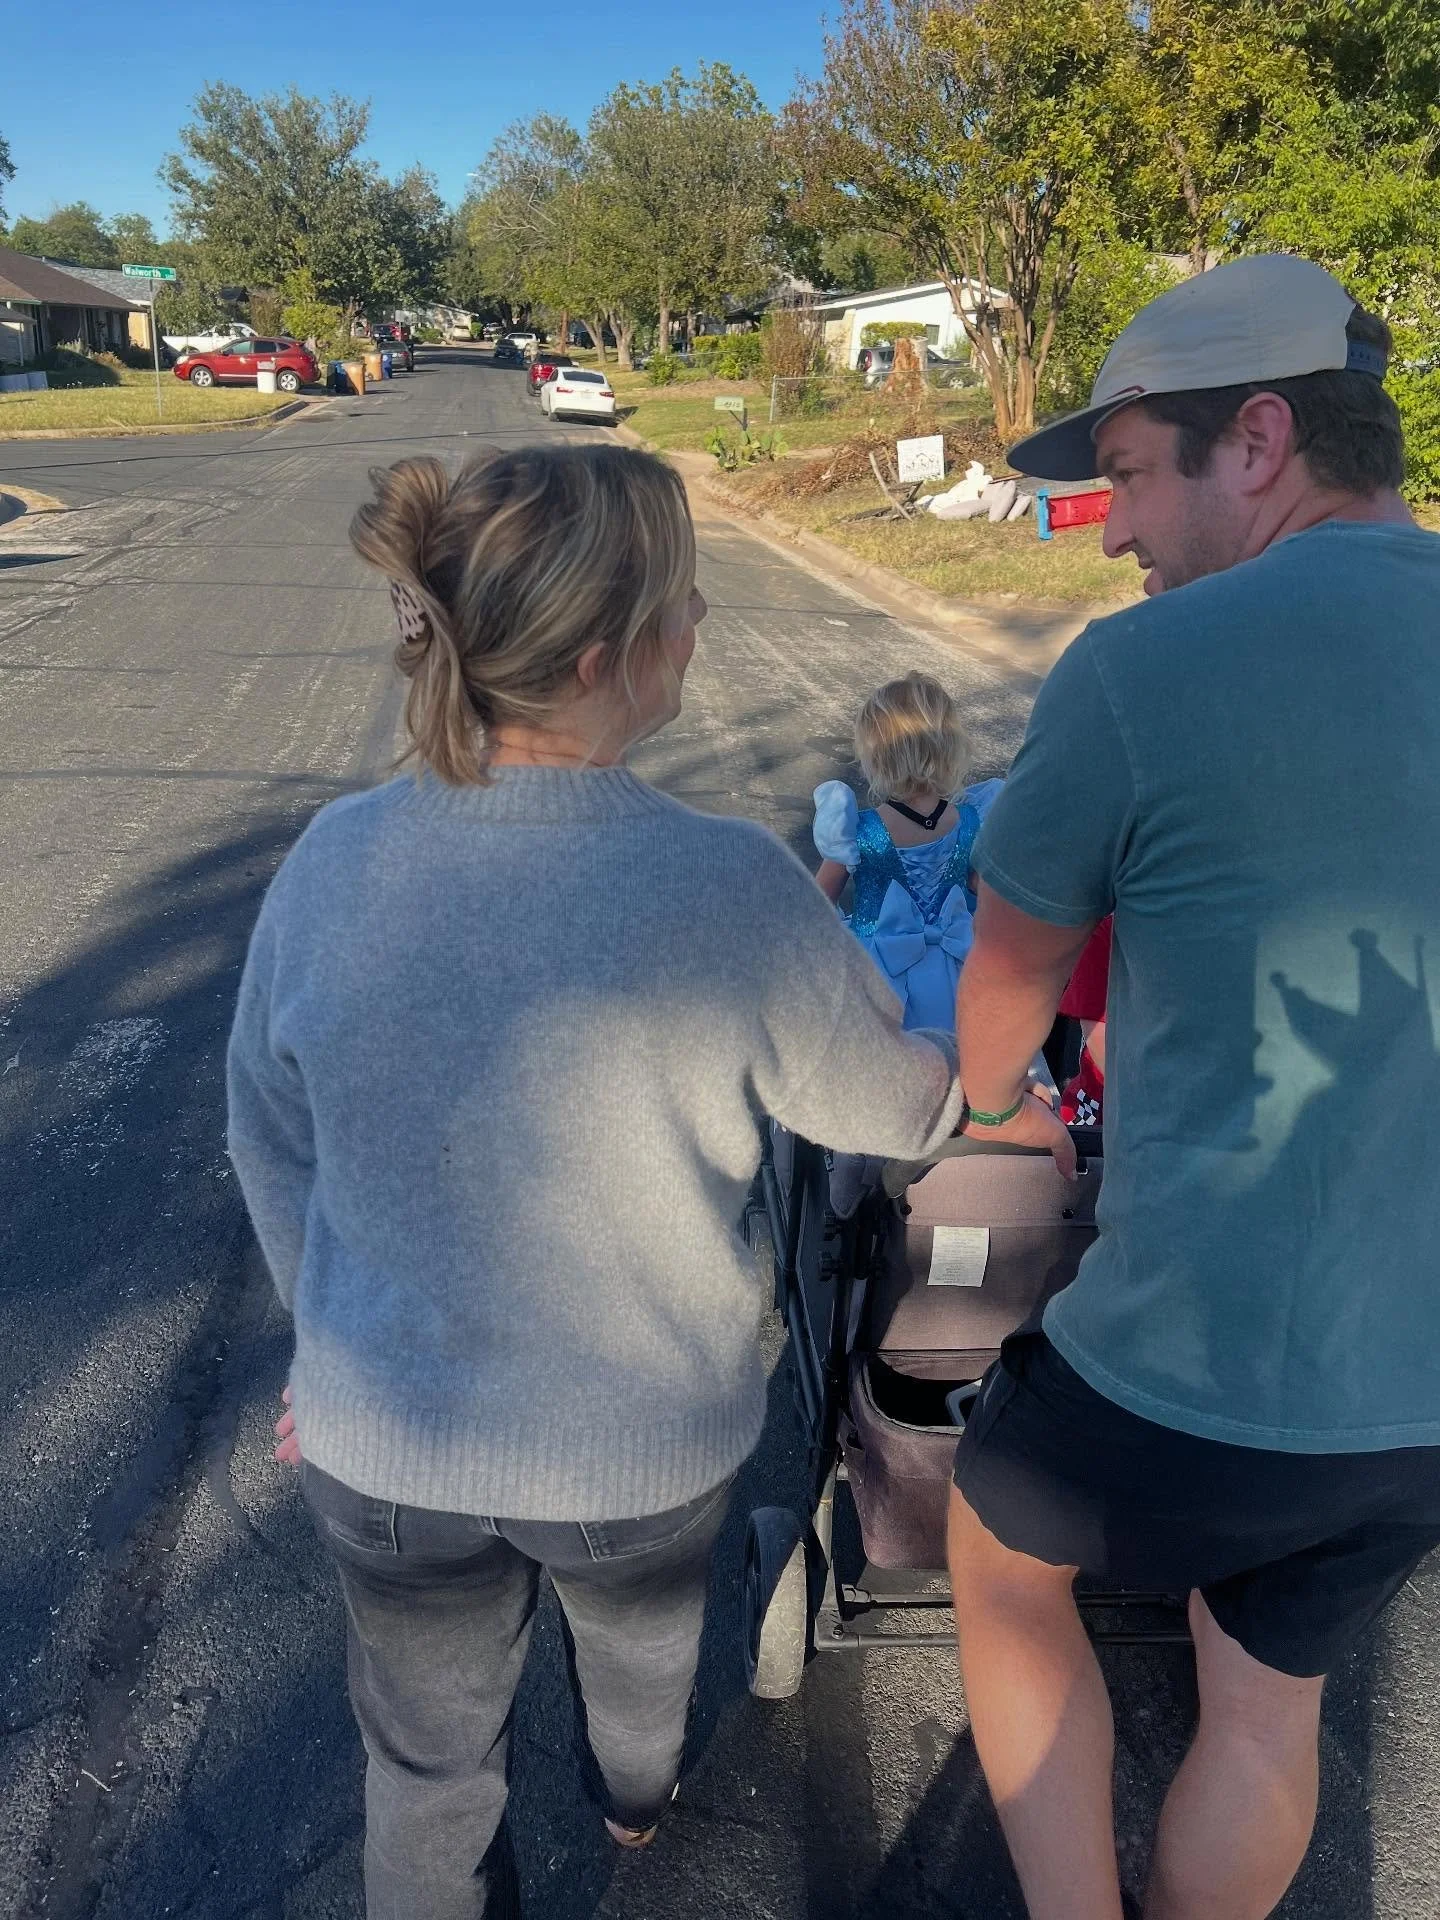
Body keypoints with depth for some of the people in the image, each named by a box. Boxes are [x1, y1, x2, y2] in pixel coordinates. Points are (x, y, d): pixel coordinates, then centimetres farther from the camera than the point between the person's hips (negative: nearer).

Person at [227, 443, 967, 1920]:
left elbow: (272, 1149, -4)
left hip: (385, 1440, 1)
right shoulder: (731, 892, -28)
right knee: (641, 1627, 35)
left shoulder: (330, 863, -18)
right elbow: (894, 1107, -11)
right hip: (647, 1441, 0)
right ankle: (634, 1791, 67)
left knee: (429, 1755, 27)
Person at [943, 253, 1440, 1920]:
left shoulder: (1139, 671, -19)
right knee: (1268, 1698, 29)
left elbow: (1010, 968, -3)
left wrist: (992, 1109, 19)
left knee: (996, 1548, 26)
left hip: (1201, 1380, -6)